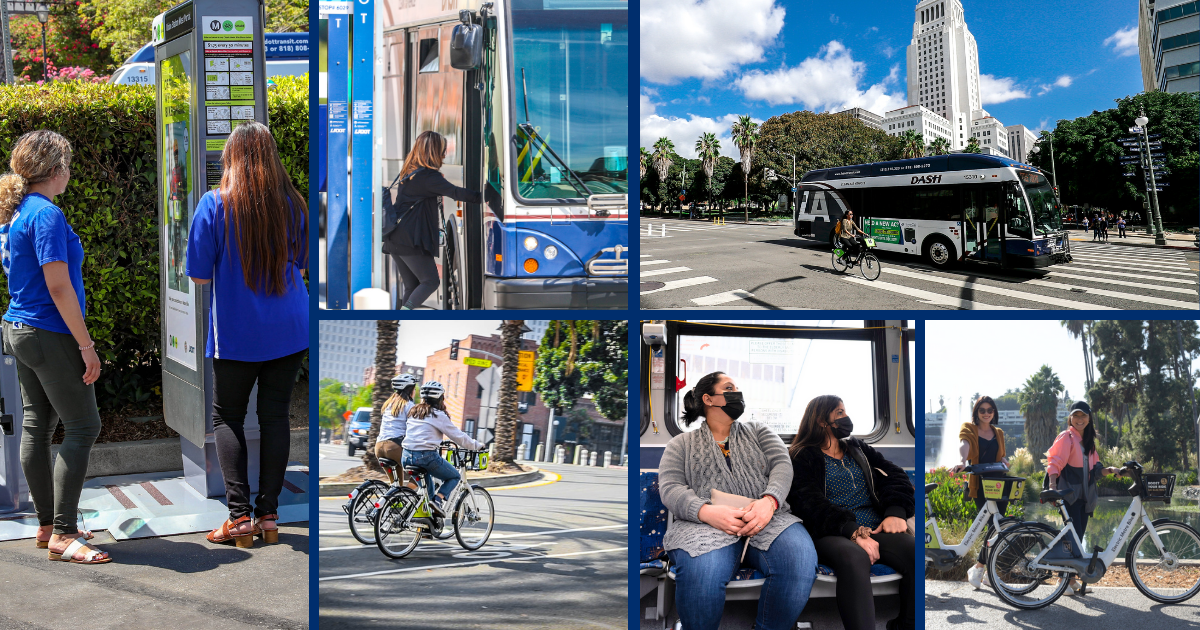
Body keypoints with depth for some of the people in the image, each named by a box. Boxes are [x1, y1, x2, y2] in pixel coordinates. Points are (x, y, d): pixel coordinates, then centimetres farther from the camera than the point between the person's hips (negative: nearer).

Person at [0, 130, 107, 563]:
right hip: (51, 336, -10)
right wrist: (86, 345, -17)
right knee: (83, 427, -4)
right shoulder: (47, 215, -17)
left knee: (37, 426, 13)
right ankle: (63, 534, -3)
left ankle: (48, 525, 22)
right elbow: (58, 287, -21)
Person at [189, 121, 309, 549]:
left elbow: (199, 276, -7)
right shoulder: (293, 204, -1)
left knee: (227, 418, 10)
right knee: (275, 416, 9)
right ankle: (268, 515, 11)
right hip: (289, 330, 3)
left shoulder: (215, 204, -11)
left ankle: (239, 516, 4)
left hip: (236, 333, -3)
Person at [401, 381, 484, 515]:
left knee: (426, 476, 32)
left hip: (407, 455, 7)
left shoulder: (413, 412, 15)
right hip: (426, 456, -7)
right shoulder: (438, 415, -4)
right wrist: (477, 445, 13)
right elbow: (458, 436, 0)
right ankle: (437, 500, -8)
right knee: (454, 476, 14)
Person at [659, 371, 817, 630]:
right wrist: (707, 511, -18)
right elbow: (670, 488, 4)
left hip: (767, 519, 2)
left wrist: (769, 501, -15)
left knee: (801, 559, -34)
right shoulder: (681, 444, 20)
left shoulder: (758, 431, 27)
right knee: (702, 572, -39)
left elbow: (782, 464, 10)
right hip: (704, 522, -2)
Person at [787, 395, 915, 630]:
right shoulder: (802, 457, 8)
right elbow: (810, 503, -8)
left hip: (876, 530, 5)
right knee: (854, 557, -40)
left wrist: (895, 512, -11)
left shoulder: (858, 448, 25)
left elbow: (895, 476, 12)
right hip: (832, 534, -4)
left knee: (914, 550, -28)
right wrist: (854, 532, -23)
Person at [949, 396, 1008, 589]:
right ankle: (977, 569, -2)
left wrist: (1004, 461, -1)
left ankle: (988, 572, 11)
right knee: (994, 526, -14)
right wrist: (962, 462, -39)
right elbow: (964, 445, -18)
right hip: (980, 484, -5)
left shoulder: (999, 433, 19)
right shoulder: (969, 429, 3)